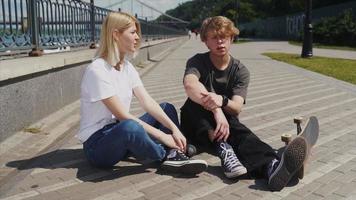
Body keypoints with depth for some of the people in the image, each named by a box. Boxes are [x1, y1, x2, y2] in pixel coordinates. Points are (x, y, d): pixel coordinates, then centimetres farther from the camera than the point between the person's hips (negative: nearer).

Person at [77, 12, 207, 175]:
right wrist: (162, 135, -23)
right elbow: (122, 116, -23)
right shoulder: (97, 70, -19)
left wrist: (174, 129, -15)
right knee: (129, 126, -40)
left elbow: (147, 102, -3)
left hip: (121, 134, 9)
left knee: (167, 108, 5)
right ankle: (167, 156, -12)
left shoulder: (127, 67, 6)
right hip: (96, 143, -8)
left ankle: (175, 154, -19)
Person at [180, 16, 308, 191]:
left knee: (241, 132, -33)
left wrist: (221, 100, -42)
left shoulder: (240, 71, -3)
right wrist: (216, 110, -47)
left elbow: (236, 108, -19)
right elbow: (190, 85, -33)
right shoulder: (197, 62, -8)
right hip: (196, 125, 0)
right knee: (196, 99, -30)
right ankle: (223, 149, -45)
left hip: (224, 121, 1)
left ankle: (272, 165, -63)